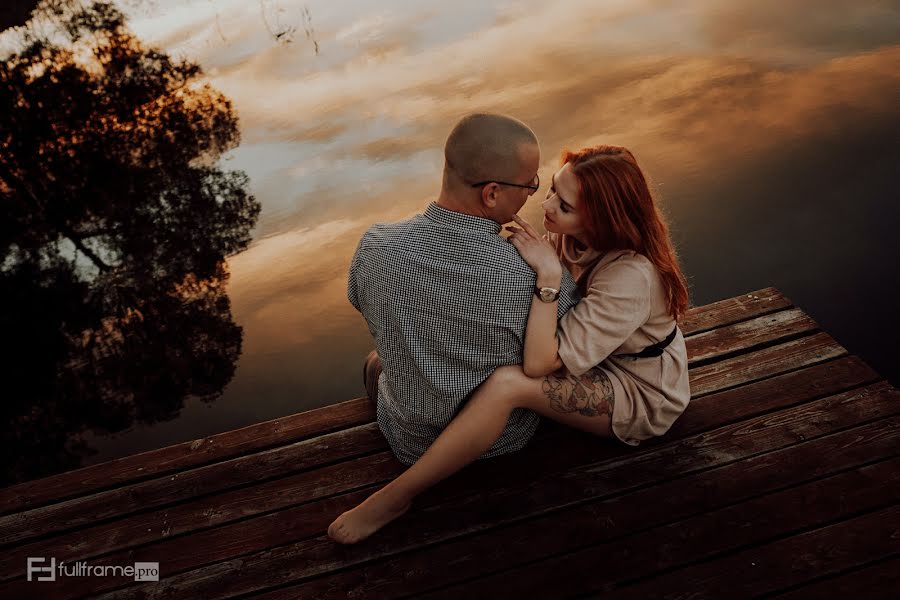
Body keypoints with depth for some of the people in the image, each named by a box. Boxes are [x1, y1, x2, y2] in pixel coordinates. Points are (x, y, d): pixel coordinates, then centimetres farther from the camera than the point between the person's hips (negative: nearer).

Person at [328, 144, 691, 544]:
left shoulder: (632, 277, -36)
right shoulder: (573, 235, -12)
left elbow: (539, 363, -37)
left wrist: (548, 275, -39)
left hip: (640, 396, -9)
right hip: (594, 358, 9)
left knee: (507, 383, -34)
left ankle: (396, 497, -22)